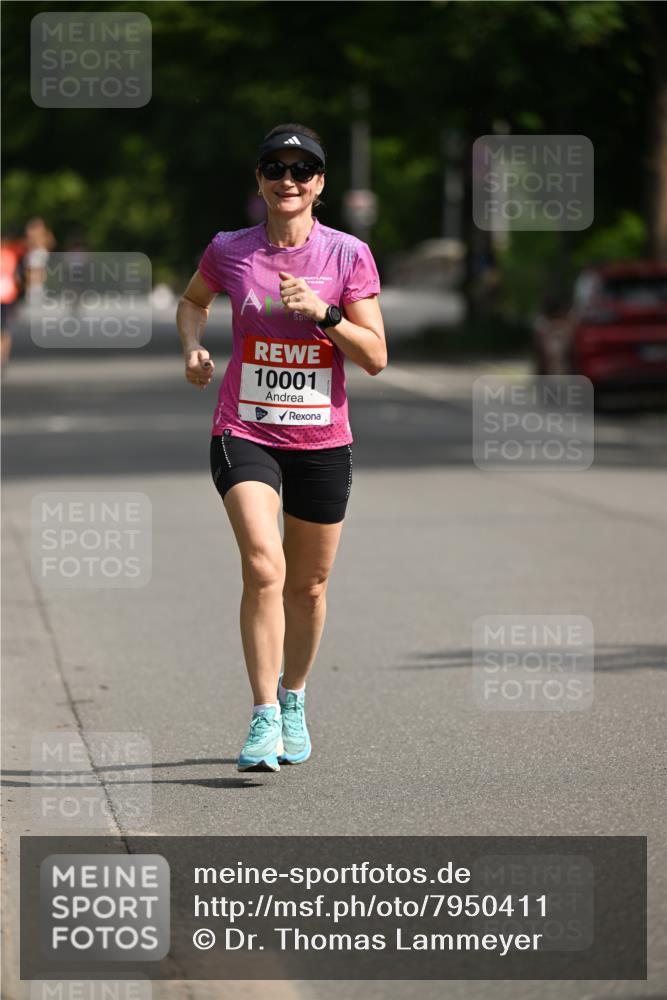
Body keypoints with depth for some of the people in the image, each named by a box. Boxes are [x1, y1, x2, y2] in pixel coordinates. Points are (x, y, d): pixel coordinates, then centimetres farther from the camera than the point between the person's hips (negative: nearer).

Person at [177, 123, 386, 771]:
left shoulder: (348, 255, -3)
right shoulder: (229, 251, 0)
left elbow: (375, 357, -4)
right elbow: (193, 300, 22)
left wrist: (324, 311, -19)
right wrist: (193, 347, 2)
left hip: (322, 441, 1)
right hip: (244, 433, -1)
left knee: (309, 585, 12)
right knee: (264, 567, -21)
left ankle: (293, 700, 36)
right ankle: (264, 718, -19)